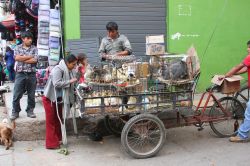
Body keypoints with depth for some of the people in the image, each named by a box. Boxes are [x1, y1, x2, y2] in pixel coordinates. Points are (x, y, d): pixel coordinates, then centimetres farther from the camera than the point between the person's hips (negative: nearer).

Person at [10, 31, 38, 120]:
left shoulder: (34, 48, 5)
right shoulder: (17, 48, 6)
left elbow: (34, 60, -9)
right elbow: (17, 58, -11)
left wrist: (22, 59, -8)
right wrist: (30, 56, -8)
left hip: (31, 74, 1)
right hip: (20, 74, -1)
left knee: (31, 95, 7)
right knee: (16, 95, 0)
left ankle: (30, 111, 19)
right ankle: (15, 112, 10)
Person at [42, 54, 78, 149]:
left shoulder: (68, 71, 6)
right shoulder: (58, 69, -21)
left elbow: (67, 85, 14)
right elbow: (57, 84, -32)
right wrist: (70, 81, -28)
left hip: (58, 99, 9)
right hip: (50, 99, -9)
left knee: (58, 120, 15)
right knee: (51, 121, -1)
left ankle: (58, 140, 26)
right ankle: (51, 143, 5)